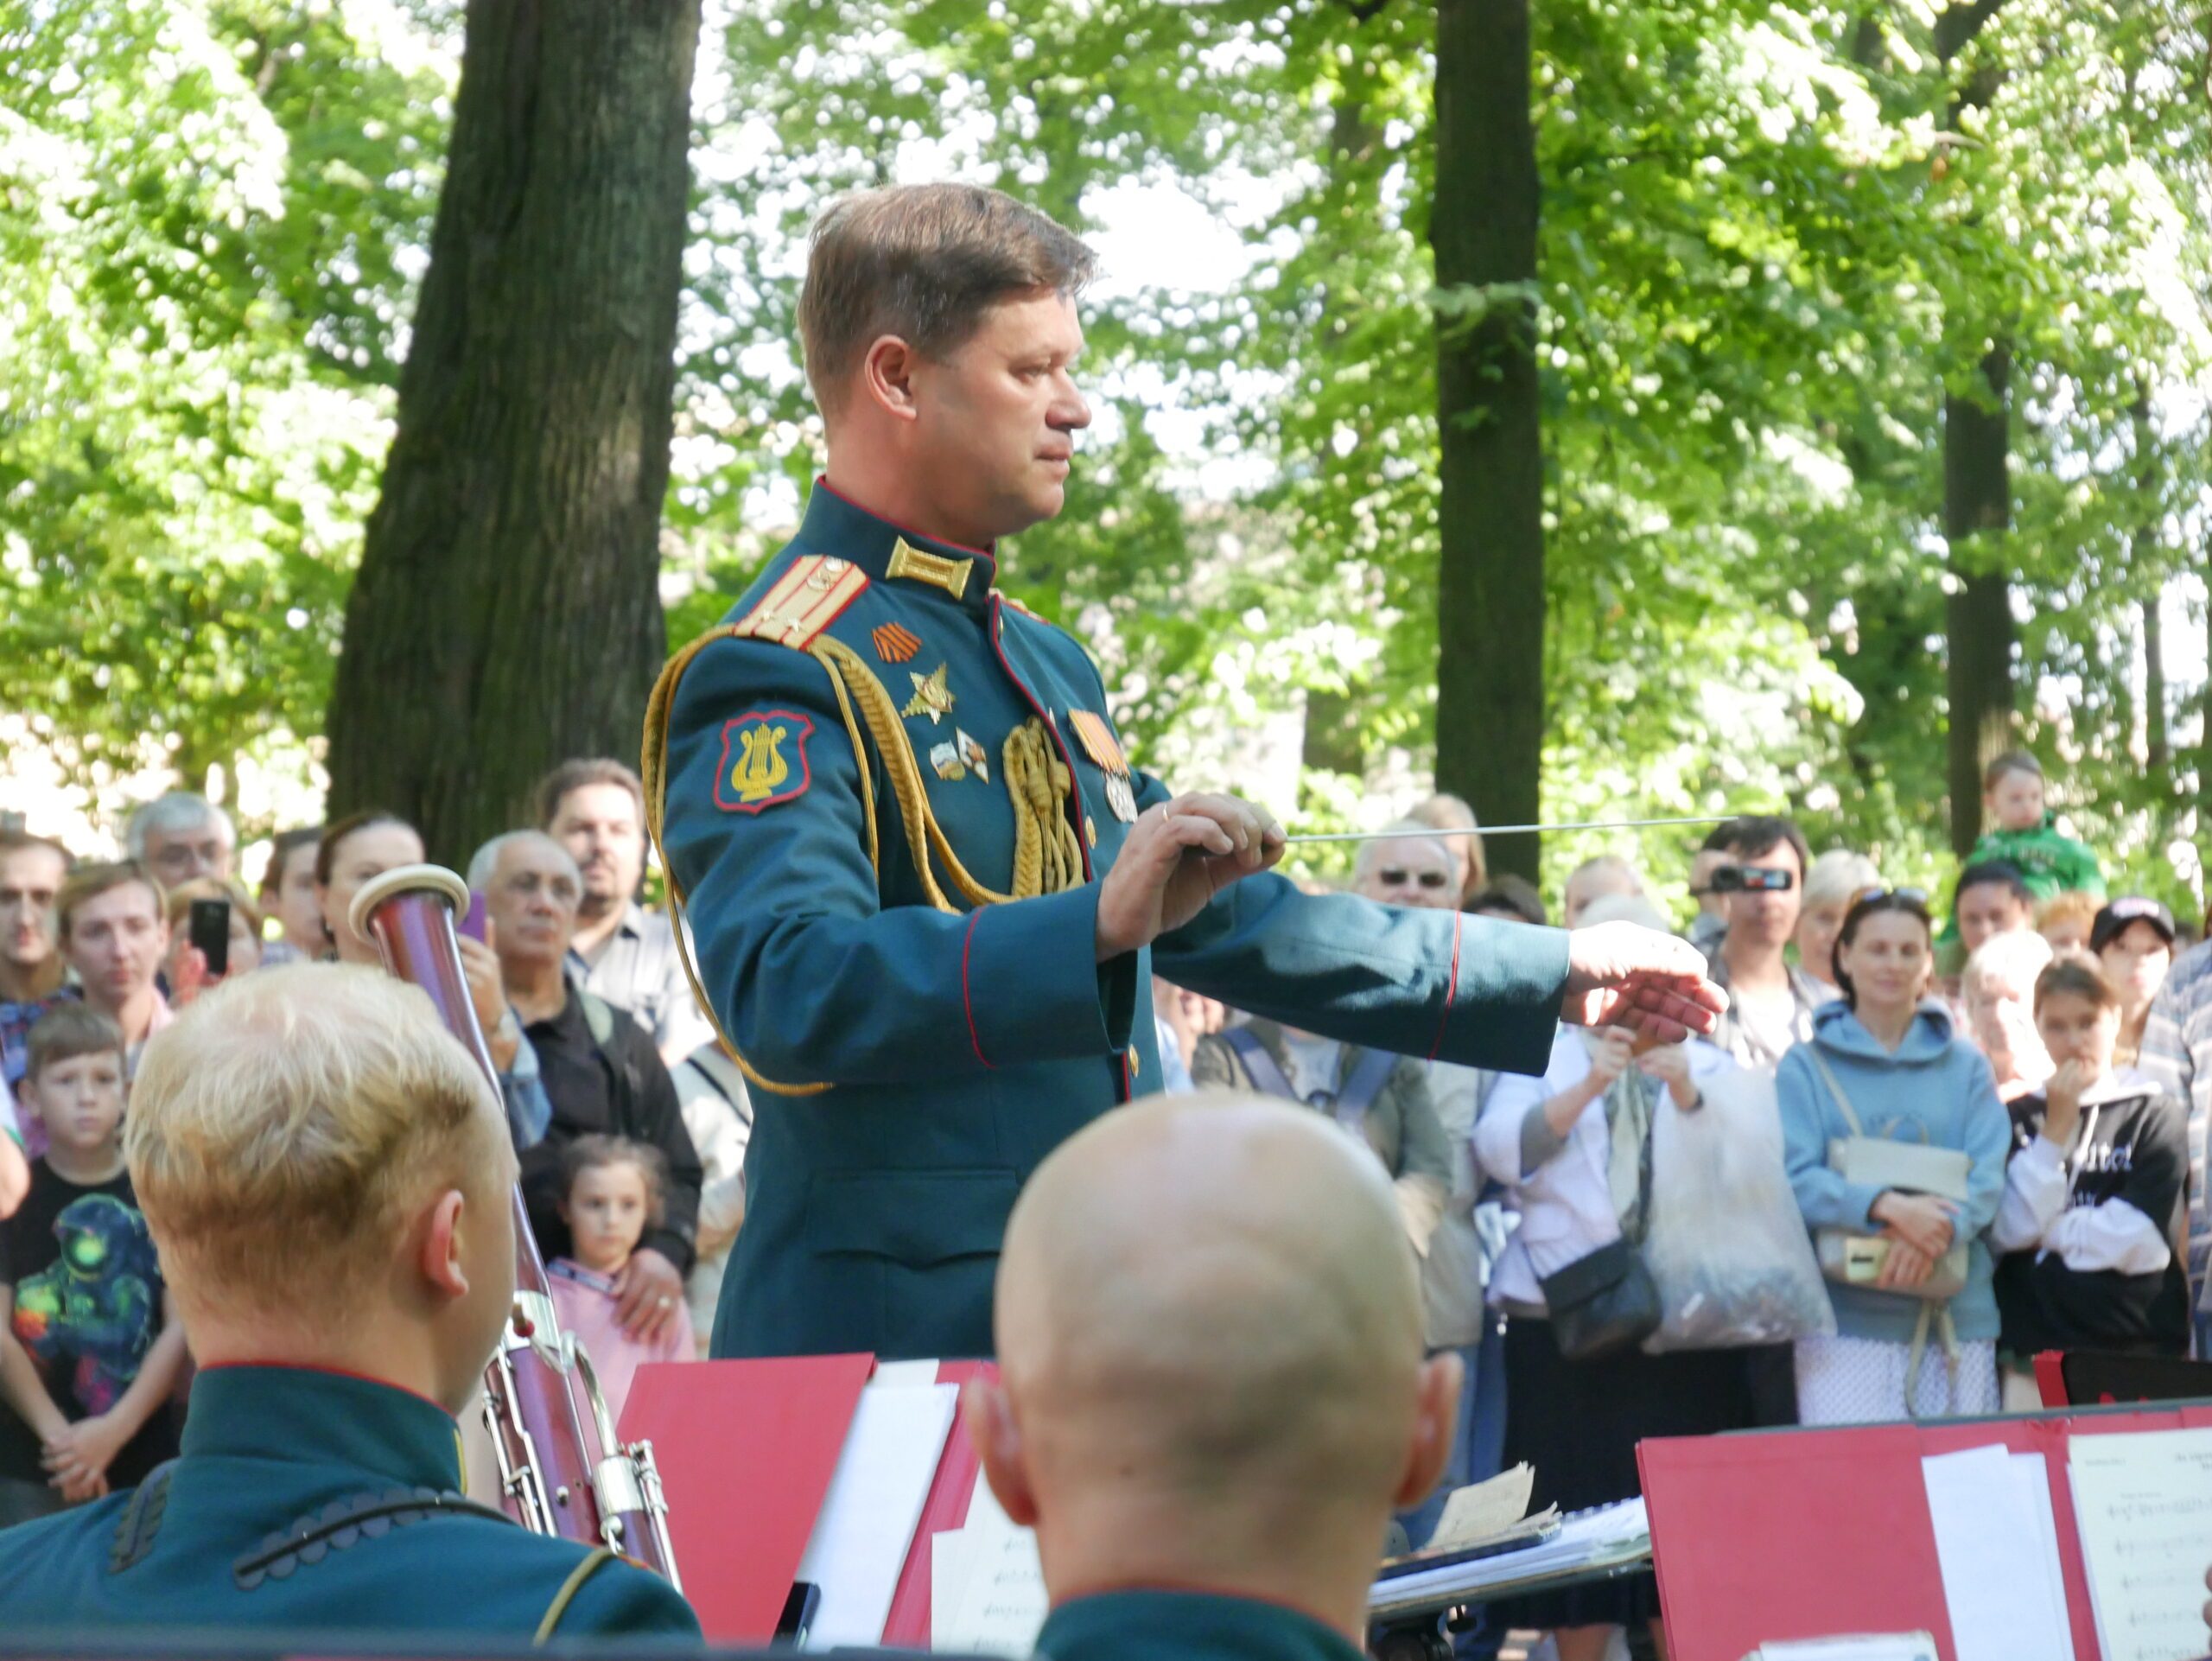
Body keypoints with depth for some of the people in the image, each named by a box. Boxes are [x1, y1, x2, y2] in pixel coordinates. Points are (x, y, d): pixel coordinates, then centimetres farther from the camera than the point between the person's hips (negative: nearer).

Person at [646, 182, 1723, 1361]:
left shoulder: (1046, 665, 21)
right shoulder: (775, 674, -11)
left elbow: (1226, 922, 29)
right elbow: (783, 993, -26)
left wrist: (1552, 978, 29)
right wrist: (1100, 925, -36)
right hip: (892, 1337, -9)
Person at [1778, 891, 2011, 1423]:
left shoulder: (1966, 1065, 13)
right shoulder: (1807, 1067, 7)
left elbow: (1987, 1176, 2)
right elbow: (1796, 1178, -5)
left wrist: (1940, 1225, -18)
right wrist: (1887, 1206, -20)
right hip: (1846, 1320, -2)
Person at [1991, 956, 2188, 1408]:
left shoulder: (2155, 1116, 5)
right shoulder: (2016, 1118, 11)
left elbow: (2139, 1240, -6)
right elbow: (2008, 1229, -3)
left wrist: (2048, 1232, 0)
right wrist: (2057, 1128, -5)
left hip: (2140, 1352, -1)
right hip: (2032, 1356, 1)